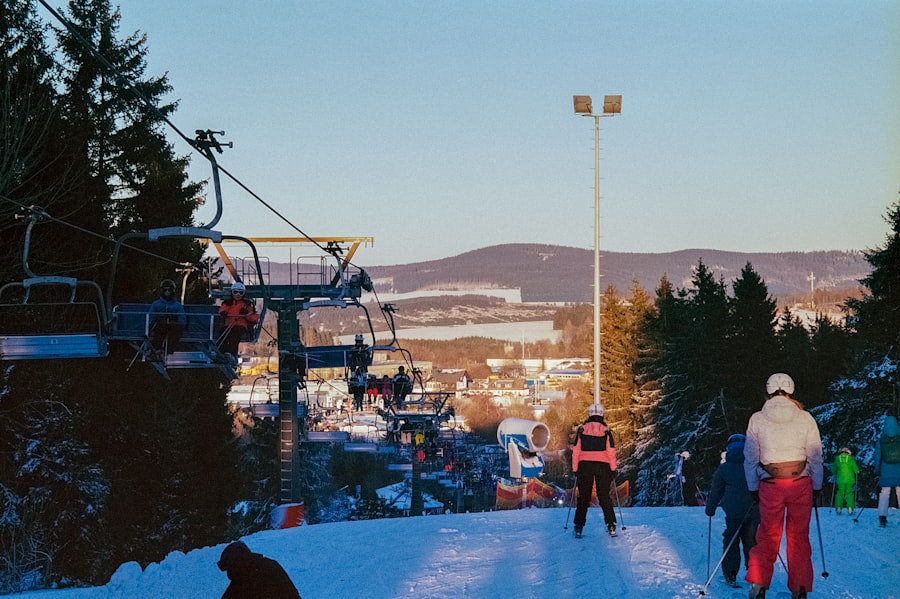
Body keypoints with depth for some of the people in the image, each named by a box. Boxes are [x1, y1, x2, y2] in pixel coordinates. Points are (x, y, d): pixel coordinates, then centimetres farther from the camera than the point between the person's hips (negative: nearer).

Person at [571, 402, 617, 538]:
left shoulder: (582, 430, 1)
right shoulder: (606, 431, -2)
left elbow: (576, 451, 1)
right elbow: (611, 452, -3)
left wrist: (575, 469, 6)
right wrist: (613, 469, 4)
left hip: (585, 466, 0)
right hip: (602, 466, 0)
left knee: (583, 497, 5)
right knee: (604, 496, 7)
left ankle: (578, 527, 1)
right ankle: (611, 525, 2)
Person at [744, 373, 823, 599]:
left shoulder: (757, 419, -1)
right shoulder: (805, 418, -2)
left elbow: (750, 458, 4)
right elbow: (816, 457, 1)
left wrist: (753, 487, 14)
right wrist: (817, 487, 11)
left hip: (770, 486, 0)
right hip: (801, 484, 0)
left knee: (767, 536, 11)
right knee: (799, 537, 11)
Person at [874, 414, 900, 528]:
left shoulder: (881, 441, -2)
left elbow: (877, 456, 3)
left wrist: (877, 470, 12)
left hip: (886, 471, 0)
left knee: (884, 493, 6)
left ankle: (882, 517, -3)